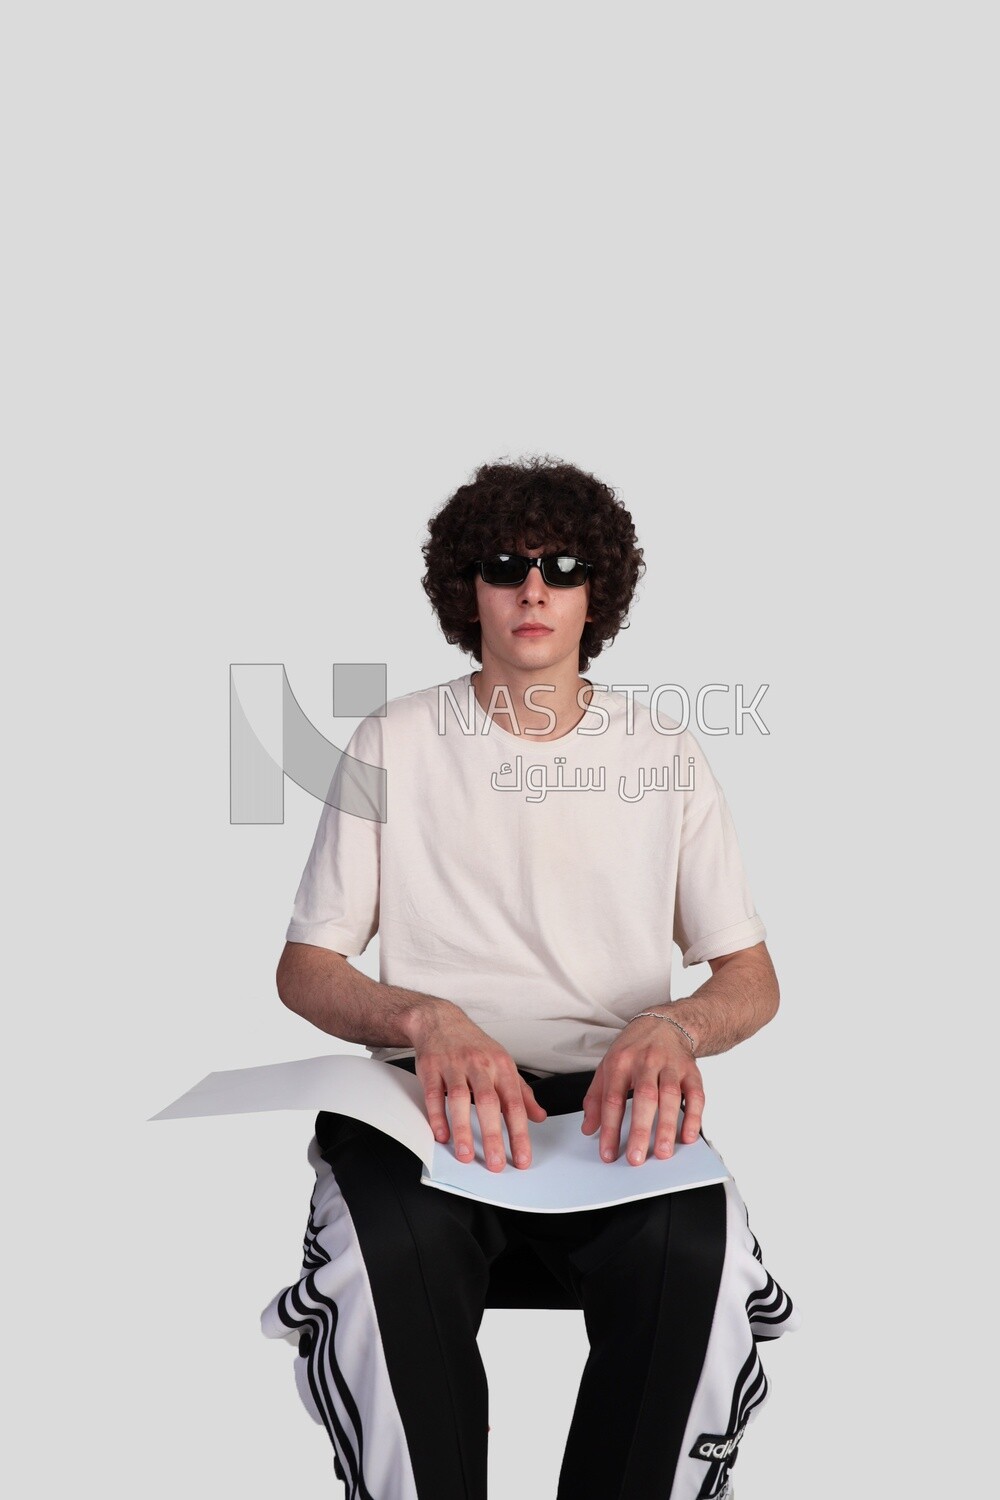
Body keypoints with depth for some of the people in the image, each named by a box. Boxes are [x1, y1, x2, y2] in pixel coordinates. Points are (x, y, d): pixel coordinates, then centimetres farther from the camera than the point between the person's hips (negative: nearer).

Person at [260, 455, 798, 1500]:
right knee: (392, 1248, -35)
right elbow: (305, 970, 5)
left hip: (612, 1099, 1)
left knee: (699, 1255, -33)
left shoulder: (664, 755, 10)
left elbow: (752, 980, 10)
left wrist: (674, 1026, -15)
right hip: (431, 1095, 0)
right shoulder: (396, 742, 7)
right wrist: (427, 1019, -18)